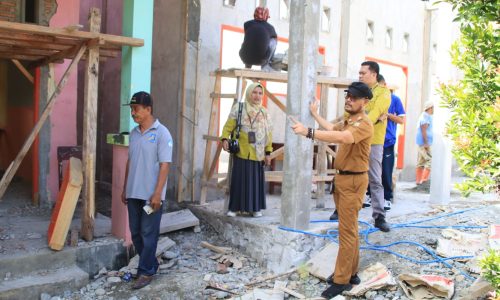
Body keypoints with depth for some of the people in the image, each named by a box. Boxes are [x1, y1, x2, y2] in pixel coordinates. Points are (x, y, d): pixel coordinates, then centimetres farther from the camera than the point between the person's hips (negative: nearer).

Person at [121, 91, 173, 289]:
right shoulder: (134, 132, 10)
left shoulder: (161, 133, -11)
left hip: (151, 194, -7)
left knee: (148, 234, 2)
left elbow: (164, 165, -14)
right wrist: (125, 189, 17)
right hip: (133, 193, 7)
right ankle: (150, 264, 29)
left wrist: (157, 193, -19)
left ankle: (146, 272, 14)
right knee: (136, 233, 13)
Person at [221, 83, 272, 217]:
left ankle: (256, 208, 17)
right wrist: (224, 139, -22)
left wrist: (268, 152, 6)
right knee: (239, 179, -1)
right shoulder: (238, 108, 0)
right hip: (242, 152, -3)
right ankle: (234, 208, 9)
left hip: (258, 154, 3)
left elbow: (268, 134, 11)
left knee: (256, 180, 6)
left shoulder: (264, 112, 11)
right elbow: (228, 126, -4)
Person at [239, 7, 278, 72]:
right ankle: (265, 65, 19)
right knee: (273, 41, 21)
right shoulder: (270, 27, 6)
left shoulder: (247, 24, 7)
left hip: (246, 58, 2)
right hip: (261, 60, -2)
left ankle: (247, 66, 28)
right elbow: (276, 38, 26)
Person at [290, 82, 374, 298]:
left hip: (354, 181, -10)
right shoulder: (347, 121, 14)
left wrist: (308, 132, -42)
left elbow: (341, 137, -36)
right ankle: (350, 273, 26)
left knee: (347, 231, -7)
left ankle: (341, 281, -2)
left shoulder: (364, 124, -18)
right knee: (350, 229, 16)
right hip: (342, 178, 10)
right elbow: (332, 129, 34)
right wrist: (315, 114, 31)